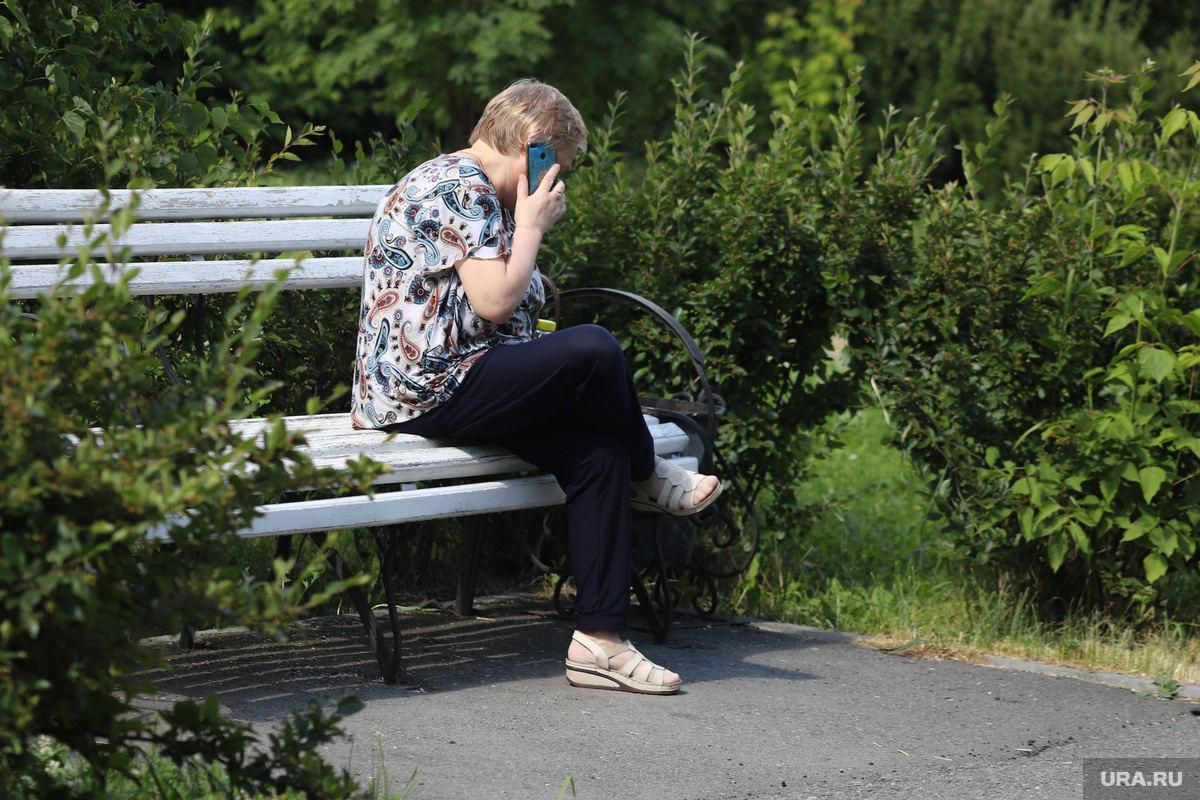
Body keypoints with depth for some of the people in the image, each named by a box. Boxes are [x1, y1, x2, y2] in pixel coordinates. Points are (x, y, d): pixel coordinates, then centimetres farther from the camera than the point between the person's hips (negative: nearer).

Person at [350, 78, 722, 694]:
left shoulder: (469, 188, 24)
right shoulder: (461, 187, -11)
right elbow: (494, 301, -20)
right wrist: (532, 225, -6)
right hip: (428, 390, -11)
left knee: (599, 453, -8)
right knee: (593, 349, -26)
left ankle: (598, 642, -12)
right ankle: (646, 475, 5)